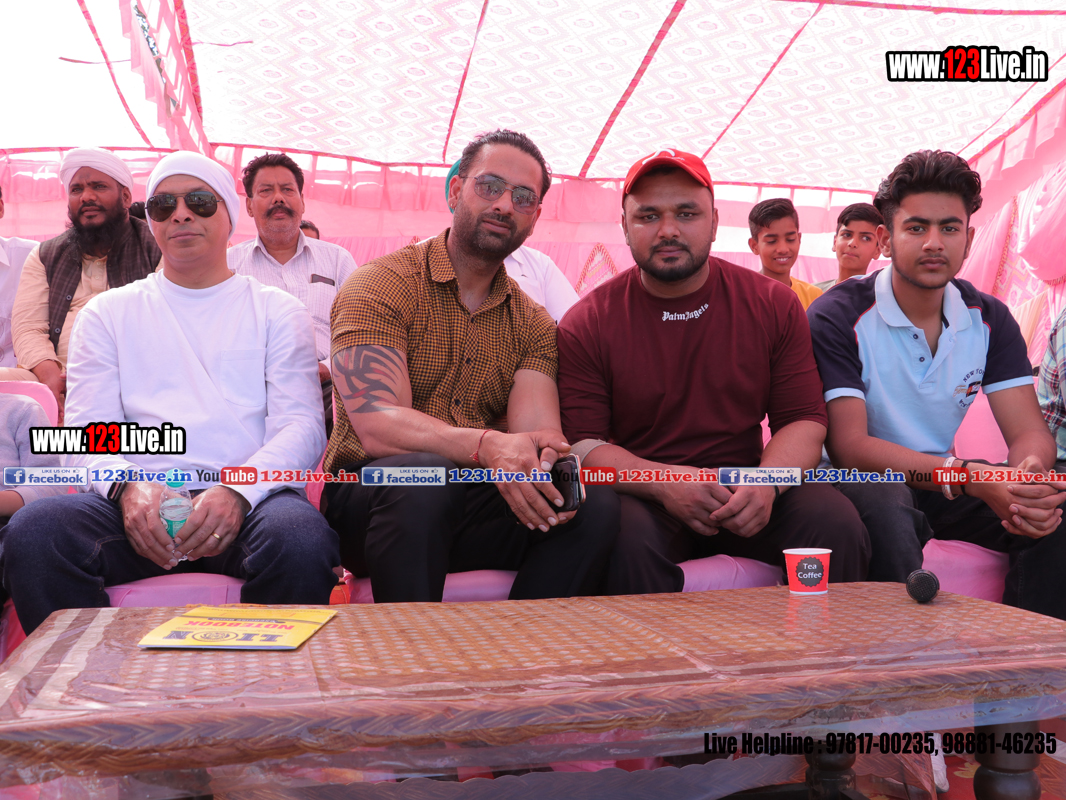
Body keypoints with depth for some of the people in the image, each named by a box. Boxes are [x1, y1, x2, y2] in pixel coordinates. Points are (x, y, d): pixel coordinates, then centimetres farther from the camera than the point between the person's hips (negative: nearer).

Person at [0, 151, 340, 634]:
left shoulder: (276, 310, 16)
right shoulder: (108, 313, 21)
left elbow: (302, 424, 4)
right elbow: (86, 431, 10)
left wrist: (237, 491, -17)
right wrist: (126, 485, -15)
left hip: (251, 497, -1)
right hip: (137, 499, 2)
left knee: (301, 540, -36)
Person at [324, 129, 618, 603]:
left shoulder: (532, 323, 12)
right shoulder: (380, 285, -5)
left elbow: (537, 429, -5)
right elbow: (377, 426, -19)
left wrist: (549, 462, -31)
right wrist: (487, 445, -36)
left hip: (474, 504, 4)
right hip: (372, 498, -3)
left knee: (596, 506, -21)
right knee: (423, 477, -36)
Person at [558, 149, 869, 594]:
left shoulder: (774, 306, 5)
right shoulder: (587, 324, -1)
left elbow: (804, 420, 3)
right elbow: (581, 443, -7)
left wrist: (767, 483, -19)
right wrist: (664, 482, -25)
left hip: (745, 496, 3)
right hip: (643, 497, -2)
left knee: (837, 523, -24)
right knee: (628, 538, -35)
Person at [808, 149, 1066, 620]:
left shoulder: (989, 319, 3)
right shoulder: (837, 316, -14)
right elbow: (849, 446, -22)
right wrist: (970, 478, -34)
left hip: (951, 488, 5)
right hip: (860, 483, -5)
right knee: (886, 509, -37)